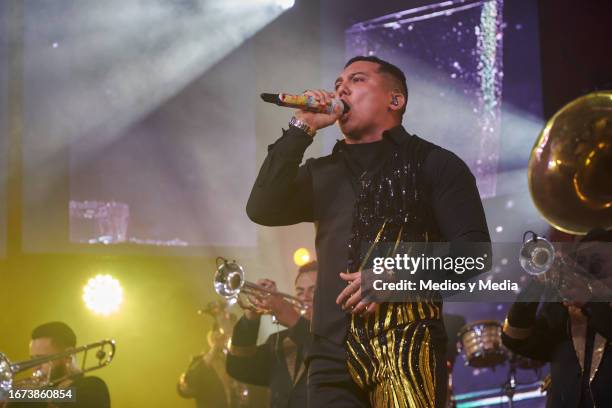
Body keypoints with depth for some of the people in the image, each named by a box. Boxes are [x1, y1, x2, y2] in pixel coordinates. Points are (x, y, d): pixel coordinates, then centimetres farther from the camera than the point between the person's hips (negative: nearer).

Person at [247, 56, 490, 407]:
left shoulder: (434, 163, 8)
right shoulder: (322, 173, 22)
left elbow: (474, 250, -2)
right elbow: (262, 210, 4)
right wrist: (302, 128, 3)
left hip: (408, 347, -4)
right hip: (333, 353, 4)